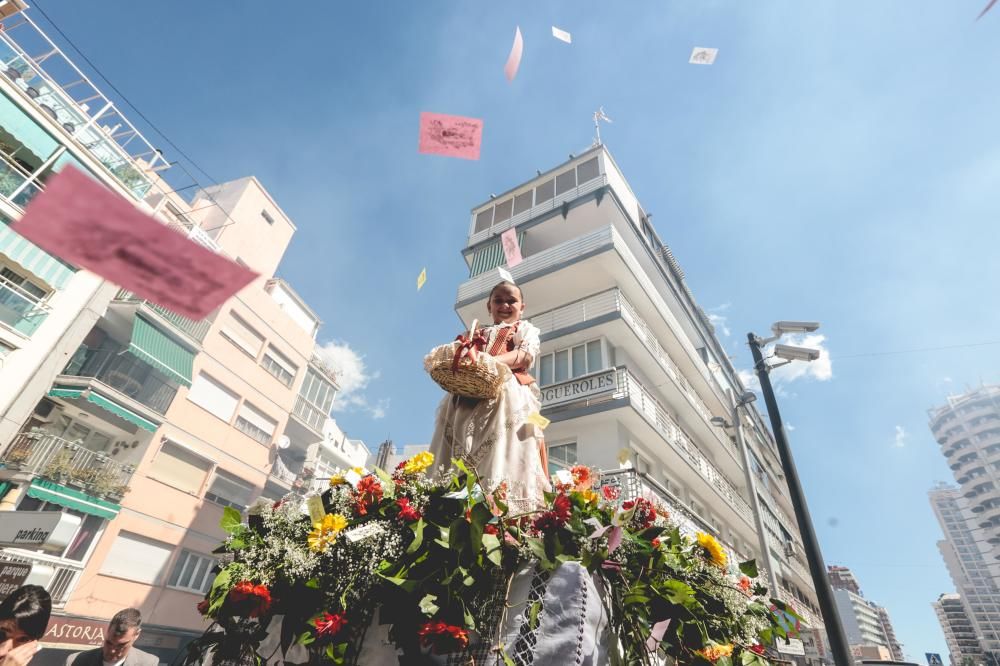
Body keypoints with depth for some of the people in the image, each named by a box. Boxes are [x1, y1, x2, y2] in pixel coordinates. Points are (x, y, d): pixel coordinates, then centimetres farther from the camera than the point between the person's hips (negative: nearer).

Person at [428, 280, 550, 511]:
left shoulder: (526, 328, 22)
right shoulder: (478, 333, 35)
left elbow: (526, 354, 0)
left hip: (509, 396, -4)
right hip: (469, 399, 4)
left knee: (505, 457, -25)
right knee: (459, 455, -13)